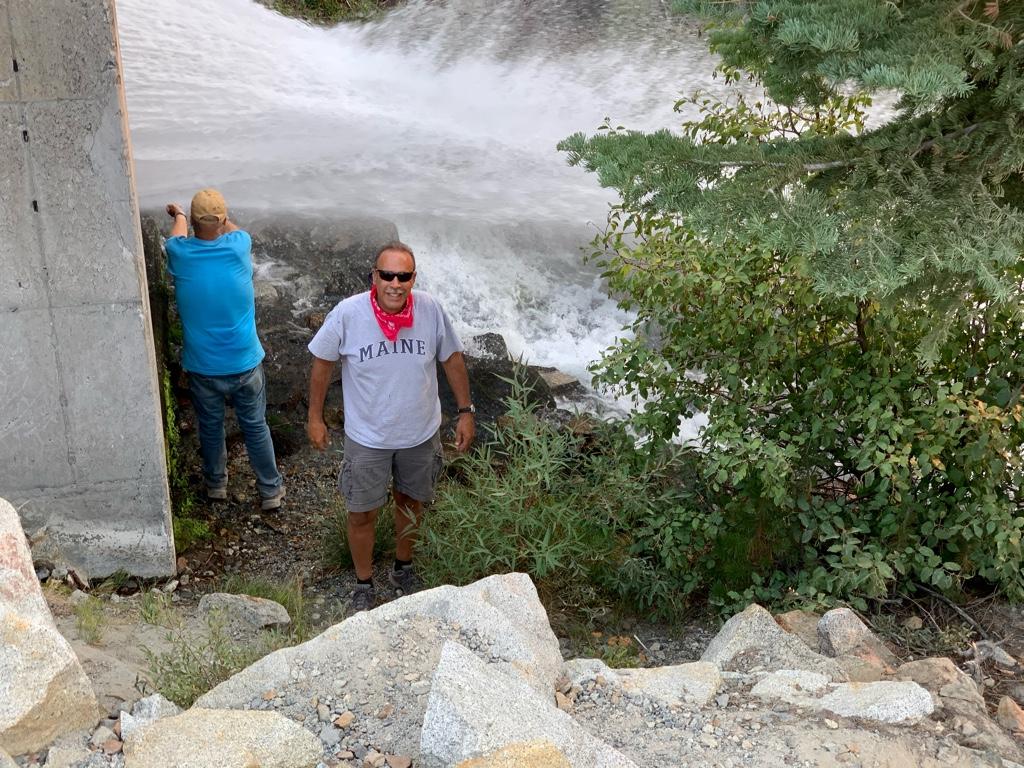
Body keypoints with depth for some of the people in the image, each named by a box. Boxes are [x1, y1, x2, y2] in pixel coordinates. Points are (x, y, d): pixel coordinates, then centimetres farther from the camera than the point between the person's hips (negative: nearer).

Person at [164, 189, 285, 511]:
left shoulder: (179, 253, -13)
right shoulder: (238, 246, -16)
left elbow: (178, 234, 15)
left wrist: (178, 214, 38)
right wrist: (219, 217, 34)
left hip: (202, 367, 1)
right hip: (244, 363, -1)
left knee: (210, 427, 22)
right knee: (256, 426, 15)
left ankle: (215, 484, 41)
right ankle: (271, 490, 26)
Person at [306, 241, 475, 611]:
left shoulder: (431, 309, -18)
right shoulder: (348, 313, -22)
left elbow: (452, 358, -2)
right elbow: (323, 362, -6)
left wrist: (466, 411, -1)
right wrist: (315, 417, -1)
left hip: (421, 433, 2)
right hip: (367, 438, -2)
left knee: (411, 501, 23)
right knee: (363, 514, 13)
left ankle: (403, 568, 50)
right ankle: (364, 585, 38)